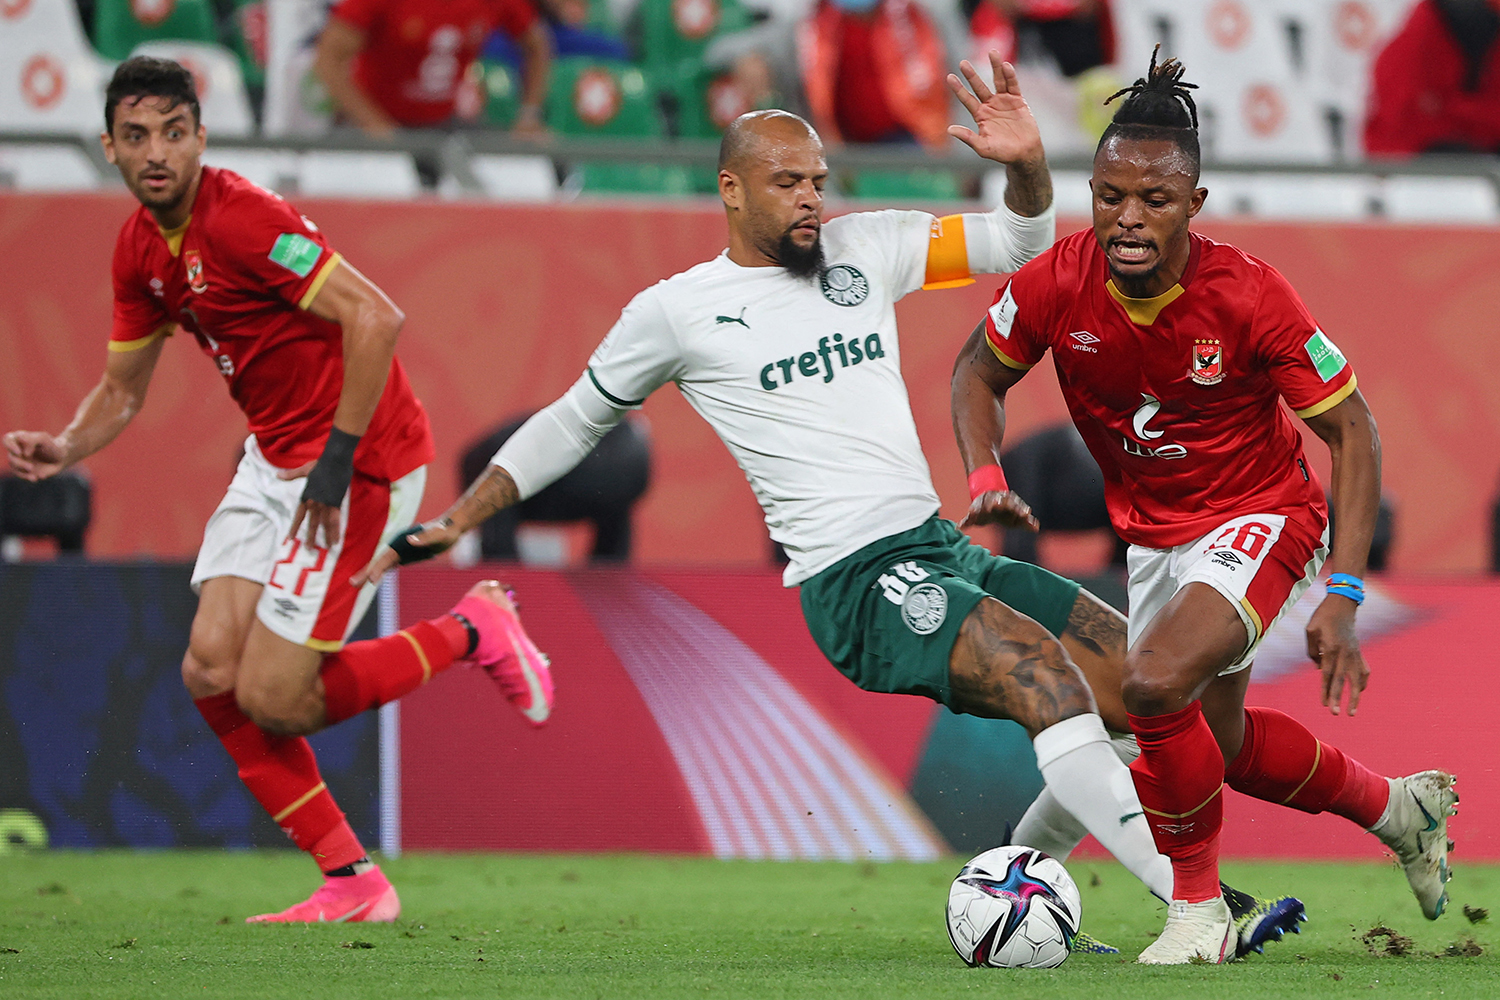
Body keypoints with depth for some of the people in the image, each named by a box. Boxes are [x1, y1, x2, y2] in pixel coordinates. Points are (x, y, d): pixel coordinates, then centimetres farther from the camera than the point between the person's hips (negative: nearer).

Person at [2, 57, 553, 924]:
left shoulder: (240, 218, -21)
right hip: (275, 457, 9)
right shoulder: (141, 251, 7)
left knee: (272, 701, -12)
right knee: (212, 672, -2)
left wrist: (338, 460, -25)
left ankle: (471, 634, 8)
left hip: (358, 460, -9)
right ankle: (353, 883, 7)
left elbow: (376, 318, -27)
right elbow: (123, 387, 19)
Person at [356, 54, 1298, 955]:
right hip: (854, 580, -7)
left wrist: (1027, 163, -7)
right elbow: (572, 426, 15)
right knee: (1043, 669, -29)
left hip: (942, 546, 7)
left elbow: (1020, 242, 15)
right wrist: (451, 523, 12)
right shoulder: (676, 310, 3)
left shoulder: (863, 248, 13)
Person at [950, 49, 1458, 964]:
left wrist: (1343, 598, -26)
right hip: (1154, 532, 6)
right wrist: (987, 480, -16)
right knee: (1219, 742, 19)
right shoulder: (1056, 285, -19)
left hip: (1261, 515, -6)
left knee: (1156, 685, -28)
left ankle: (1199, 906, -7)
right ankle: (1396, 806, 46)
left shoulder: (1249, 296, -29)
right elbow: (979, 373, 2)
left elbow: (1353, 431, -19)